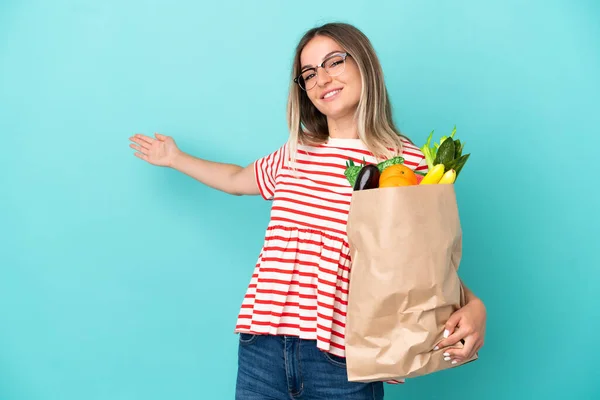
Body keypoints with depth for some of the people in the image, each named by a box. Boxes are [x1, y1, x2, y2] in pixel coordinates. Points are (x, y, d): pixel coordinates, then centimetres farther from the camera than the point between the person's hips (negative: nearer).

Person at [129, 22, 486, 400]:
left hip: (341, 359, -4)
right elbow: (236, 179, 29)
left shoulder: (409, 162, -4)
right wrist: (175, 157, 38)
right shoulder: (295, 153, 10)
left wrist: (472, 305, -20)